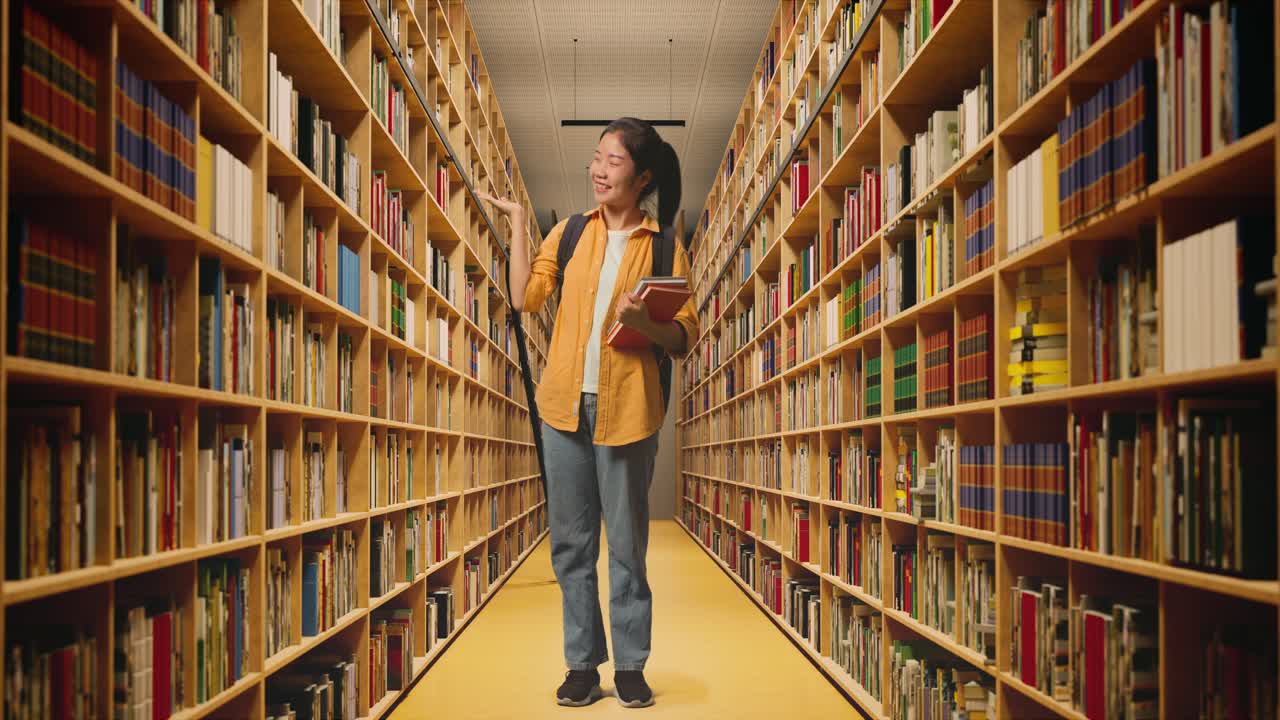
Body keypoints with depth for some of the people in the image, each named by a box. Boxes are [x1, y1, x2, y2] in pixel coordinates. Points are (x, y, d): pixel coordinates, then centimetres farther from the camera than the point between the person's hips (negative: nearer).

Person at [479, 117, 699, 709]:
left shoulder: (666, 248, 2)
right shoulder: (570, 232, 10)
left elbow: (686, 336, 0)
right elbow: (525, 298, -1)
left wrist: (644, 323, -19)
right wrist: (517, 224, 0)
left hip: (626, 410, -3)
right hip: (564, 404, 3)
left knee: (627, 545, 5)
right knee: (570, 542, 8)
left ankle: (630, 666, 17)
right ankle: (582, 663, 19)